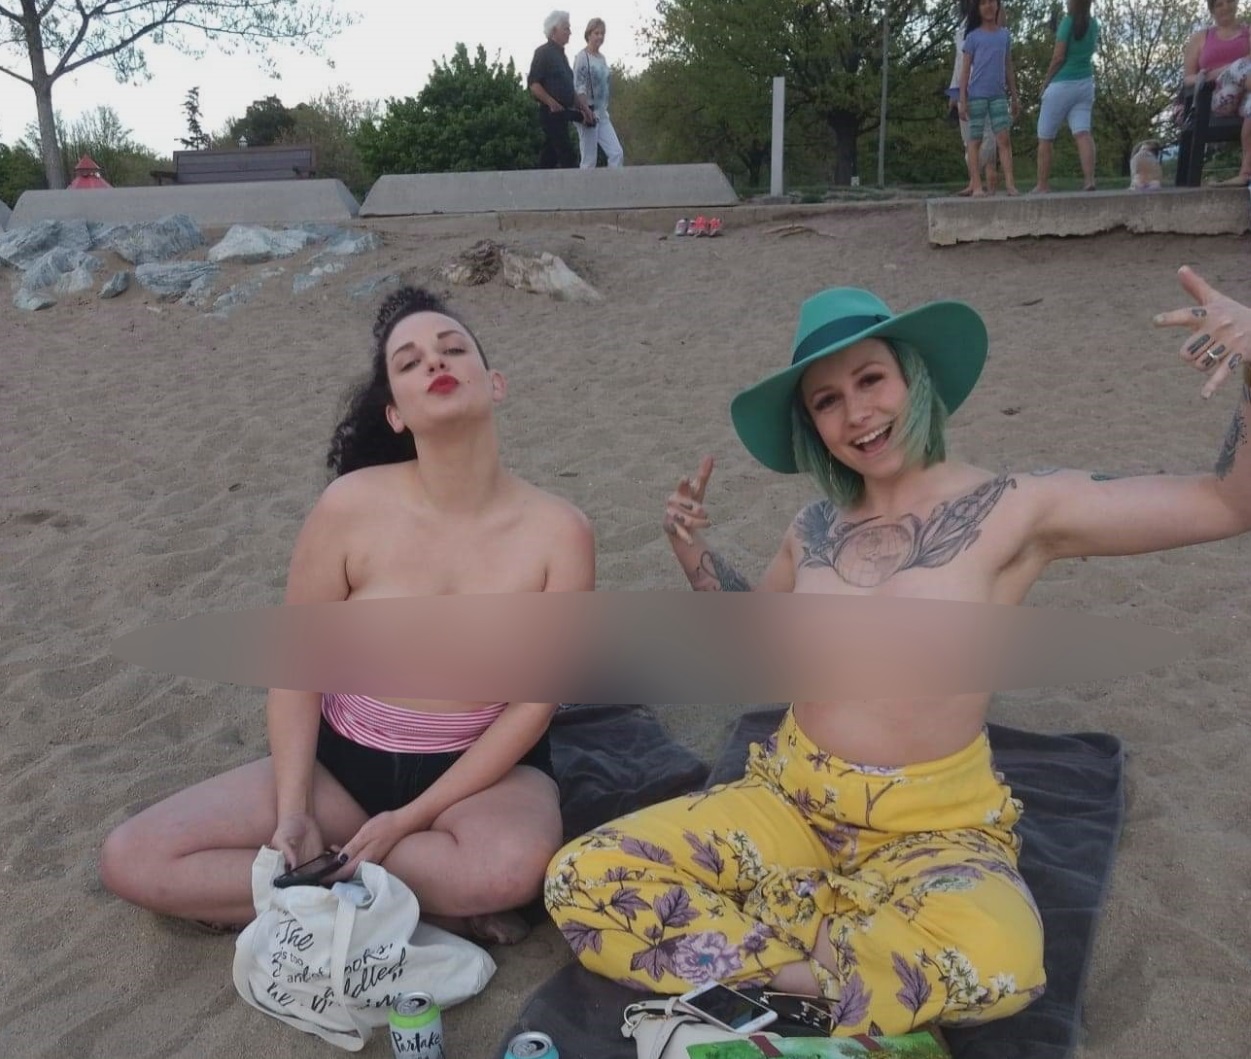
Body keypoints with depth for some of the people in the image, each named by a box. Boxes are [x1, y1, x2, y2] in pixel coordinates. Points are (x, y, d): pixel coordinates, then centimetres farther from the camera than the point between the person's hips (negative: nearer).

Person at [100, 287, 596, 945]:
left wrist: (410, 819, -17)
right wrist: (292, 813, -13)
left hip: (485, 768, -2)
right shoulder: (350, 508, -14)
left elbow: (534, 702, -13)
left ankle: (326, 889, -8)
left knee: (511, 866, -38)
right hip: (344, 762, 3)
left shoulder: (558, 532, -15)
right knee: (132, 860, -11)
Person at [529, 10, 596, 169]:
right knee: (567, 156, -12)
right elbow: (533, 83, -15)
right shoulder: (543, 52, -6)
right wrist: (552, 103, -23)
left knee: (549, 158, 8)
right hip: (551, 113, -9)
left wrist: (583, 107, 16)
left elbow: (568, 88, 26)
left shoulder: (560, 54, 21)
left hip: (562, 113, 9)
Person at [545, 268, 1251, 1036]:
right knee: (582, 883, -13)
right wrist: (694, 554, 4)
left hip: (937, 825, -3)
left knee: (993, 961, -39)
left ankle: (769, 949, -11)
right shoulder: (815, 530, 4)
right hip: (790, 798, 4)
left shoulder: (1016, 510, -9)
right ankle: (832, 973, -13)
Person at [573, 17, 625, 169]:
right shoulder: (582, 57, -8)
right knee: (590, 160, -4)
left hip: (602, 114, 8)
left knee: (617, 154, -1)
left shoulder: (602, 58, 15)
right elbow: (579, 87, -15)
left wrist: (605, 110, 17)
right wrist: (587, 112, -23)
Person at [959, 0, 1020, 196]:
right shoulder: (973, 36, 2)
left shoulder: (1005, 34, 12)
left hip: (999, 94, 3)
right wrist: (962, 100, -7)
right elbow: (965, 69, 0)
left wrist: (1015, 97, 13)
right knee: (975, 140, -1)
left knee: (1004, 139, -6)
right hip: (976, 95, -3)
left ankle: (1010, 183, -10)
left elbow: (1008, 67, 16)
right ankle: (977, 186, -2)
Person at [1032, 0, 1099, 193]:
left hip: (1062, 85, -6)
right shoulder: (1094, 23, 10)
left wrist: (1046, 79, -4)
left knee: (1045, 137, 4)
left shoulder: (1068, 21, -11)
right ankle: (1089, 179, -24)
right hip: (1085, 84, 6)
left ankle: (1042, 185, 7)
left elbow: (1059, 57, -15)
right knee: (1082, 132, -6)